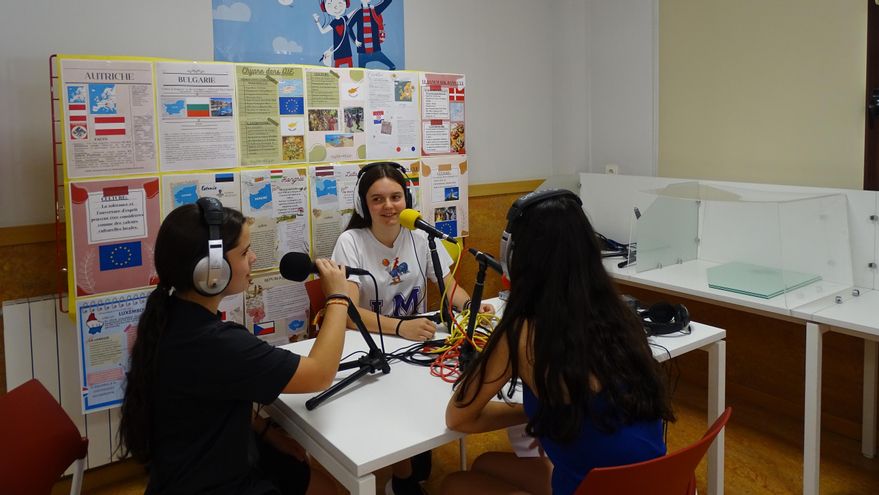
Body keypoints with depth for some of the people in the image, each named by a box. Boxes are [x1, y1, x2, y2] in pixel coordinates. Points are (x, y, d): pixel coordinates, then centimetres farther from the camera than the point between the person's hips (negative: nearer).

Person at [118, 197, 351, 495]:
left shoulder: (174, 315, -2)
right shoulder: (213, 344, -33)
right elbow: (320, 374, -27)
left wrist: (269, 433, 5)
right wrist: (337, 298, -15)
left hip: (202, 466, 9)